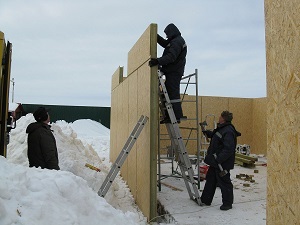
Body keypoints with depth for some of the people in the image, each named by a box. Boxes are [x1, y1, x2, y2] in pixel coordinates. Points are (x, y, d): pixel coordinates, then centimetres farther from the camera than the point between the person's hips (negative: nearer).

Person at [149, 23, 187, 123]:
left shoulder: (176, 42, -12)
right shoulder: (176, 40, 21)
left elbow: (171, 57, -25)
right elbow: (165, 44, 31)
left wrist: (158, 61, -33)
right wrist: (156, 36, 23)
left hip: (174, 72, -11)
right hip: (173, 71, 11)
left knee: (173, 93, -11)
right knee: (167, 93, 11)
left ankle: (177, 116, -9)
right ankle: (168, 116, 14)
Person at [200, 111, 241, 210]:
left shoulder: (228, 132, -24)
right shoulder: (222, 128, 8)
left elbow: (229, 149, -29)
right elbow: (215, 135, 30)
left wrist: (218, 159, -29)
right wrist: (207, 133, 19)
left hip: (223, 163, -11)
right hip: (215, 161, 11)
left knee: (224, 182, 5)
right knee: (210, 179, 18)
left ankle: (227, 203, 22)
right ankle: (205, 200, 32)